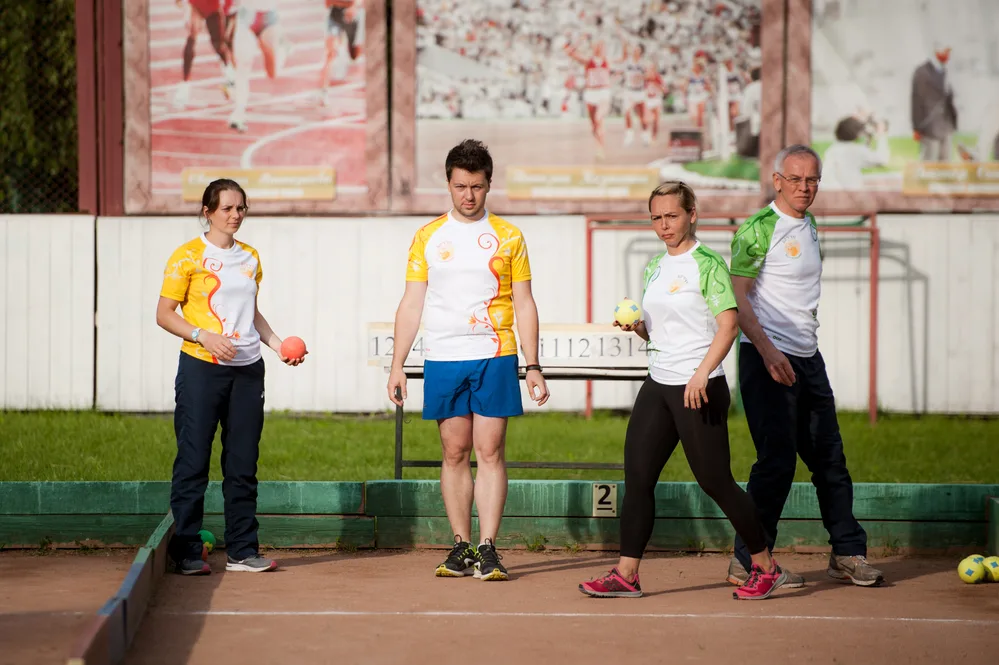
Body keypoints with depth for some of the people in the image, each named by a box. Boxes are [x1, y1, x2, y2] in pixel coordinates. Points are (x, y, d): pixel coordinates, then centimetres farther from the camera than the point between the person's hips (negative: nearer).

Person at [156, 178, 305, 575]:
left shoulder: (250, 257, 15)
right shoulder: (188, 256, -2)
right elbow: (164, 315, -4)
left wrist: (278, 345, 10)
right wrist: (204, 336, -17)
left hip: (247, 369, 5)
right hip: (201, 367, -5)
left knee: (243, 463, 6)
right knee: (193, 460, -4)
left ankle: (242, 550, 12)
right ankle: (186, 552, 3)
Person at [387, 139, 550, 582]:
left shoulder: (508, 237, 7)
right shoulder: (428, 237, 9)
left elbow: (524, 305, 8)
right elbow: (411, 304, 10)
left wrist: (533, 367, 1)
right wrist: (397, 365, 3)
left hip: (495, 357, -1)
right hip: (442, 359, 1)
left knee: (490, 451, -5)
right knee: (454, 453, 4)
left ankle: (487, 549, -5)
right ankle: (461, 547, 9)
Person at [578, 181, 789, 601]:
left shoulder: (707, 264, -8)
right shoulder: (654, 267, 15)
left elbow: (728, 325, -16)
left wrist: (701, 373, -26)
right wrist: (635, 325, 2)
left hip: (700, 389, -7)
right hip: (658, 384, 7)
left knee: (714, 481, -2)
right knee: (637, 476, 0)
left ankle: (766, 567, 13)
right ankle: (626, 575, 3)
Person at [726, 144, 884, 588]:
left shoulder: (810, 226, 14)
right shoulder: (758, 229, -11)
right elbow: (737, 297, -16)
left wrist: (805, 344, 19)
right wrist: (768, 350, -24)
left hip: (807, 357, 8)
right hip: (767, 357, -8)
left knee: (828, 455, 11)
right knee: (777, 460, -8)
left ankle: (848, 552, 20)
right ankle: (748, 561, 0)